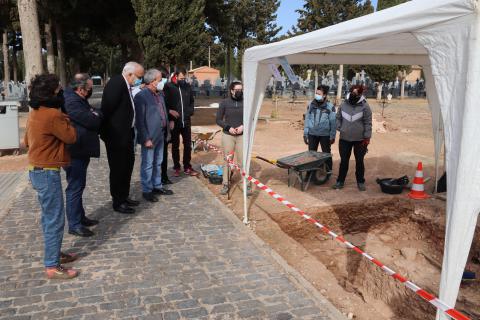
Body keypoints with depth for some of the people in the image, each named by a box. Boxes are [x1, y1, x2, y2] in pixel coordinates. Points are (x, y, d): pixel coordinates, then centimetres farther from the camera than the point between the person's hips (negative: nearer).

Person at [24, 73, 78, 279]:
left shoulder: (35, 113, 9)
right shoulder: (52, 115, -21)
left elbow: (27, 140, 18)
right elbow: (71, 137, -11)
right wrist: (63, 117, -3)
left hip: (37, 171, 10)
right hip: (47, 173, -10)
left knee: (49, 217, 20)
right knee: (55, 220, -3)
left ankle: (53, 254, 32)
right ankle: (52, 266, 4)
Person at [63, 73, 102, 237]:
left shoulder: (77, 99, 13)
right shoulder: (71, 101, -21)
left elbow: (94, 120, 16)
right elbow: (92, 121, -23)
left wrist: (94, 114, -4)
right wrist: (97, 114, -4)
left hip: (80, 151, 11)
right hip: (75, 153, -11)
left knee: (78, 186, 18)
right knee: (75, 188, -3)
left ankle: (80, 217, 31)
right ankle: (74, 225, 6)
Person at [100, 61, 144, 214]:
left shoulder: (126, 85, 8)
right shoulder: (115, 83, -20)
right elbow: (107, 109, -21)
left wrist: (131, 131, 7)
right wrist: (106, 131, -13)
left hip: (126, 134, 9)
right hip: (116, 135, -9)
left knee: (127, 165, 18)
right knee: (118, 168, 2)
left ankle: (124, 197, 32)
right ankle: (118, 202, 15)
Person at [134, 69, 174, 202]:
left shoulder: (159, 95, 10)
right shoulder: (141, 96, -14)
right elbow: (140, 120, -16)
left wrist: (166, 131, 11)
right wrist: (146, 138, -18)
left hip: (160, 135, 8)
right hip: (149, 137, -8)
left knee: (158, 163, 18)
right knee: (148, 164, 4)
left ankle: (157, 186, 31)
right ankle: (147, 190, 15)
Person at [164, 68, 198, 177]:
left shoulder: (187, 86, 5)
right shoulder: (168, 87, -7)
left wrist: (190, 111, 2)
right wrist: (170, 111, -20)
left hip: (186, 121, 3)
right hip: (174, 121, -3)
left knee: (188, 145, 8)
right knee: (175, 146, 9)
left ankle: (187, 167, 19)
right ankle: (176, 168, 20)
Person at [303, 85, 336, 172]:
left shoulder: (330, 107, -7)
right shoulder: (311, 105, 1)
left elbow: (333, 122, -4)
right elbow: (307, 119, 6)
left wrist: (332, 136, -5)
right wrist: (305, 134, 5)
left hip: (325, 135, -3)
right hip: (312, 134, 3)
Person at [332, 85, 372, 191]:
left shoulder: (365, 106, -8)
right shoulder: (343, 105, 2)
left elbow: (368, 123, -8)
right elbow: (338, 118, 12)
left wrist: (367, 138, -10)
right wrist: (340, 129, -1)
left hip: (360, 139, -2)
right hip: (344, 139, 3)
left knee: (359, 161, 9)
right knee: (344, 161, 10)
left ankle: (360, 182, 22)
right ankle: (340, 181, 20)